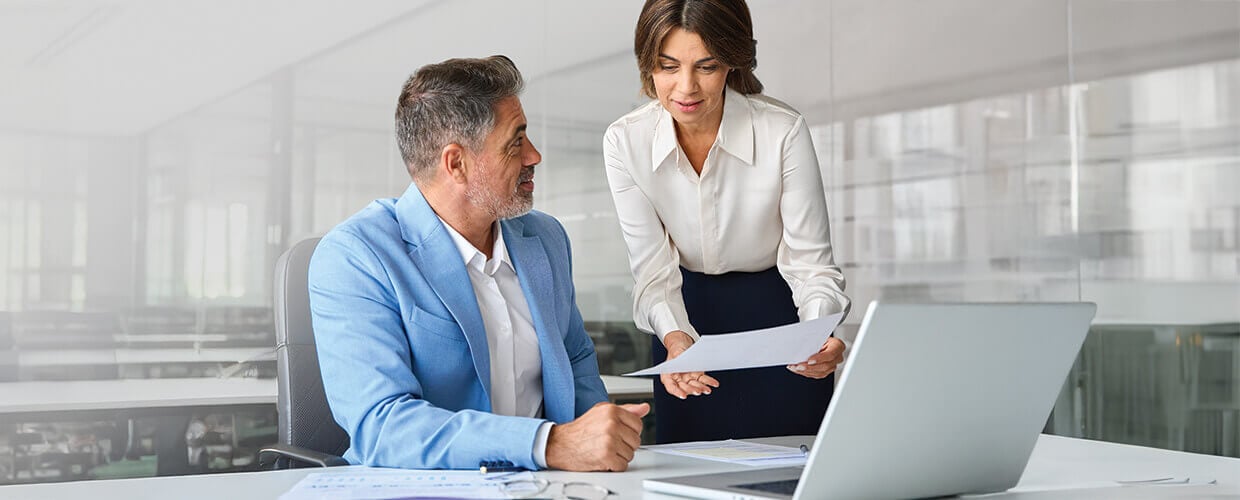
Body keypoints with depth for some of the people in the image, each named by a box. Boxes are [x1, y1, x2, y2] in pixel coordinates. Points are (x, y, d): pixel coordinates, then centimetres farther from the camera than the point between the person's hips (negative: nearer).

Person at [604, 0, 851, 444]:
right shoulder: (625, 141, -15)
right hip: (688, 319, 2)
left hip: (778, 315, -2)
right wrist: (675, 337, -34)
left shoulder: (784, 132, -21)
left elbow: (809, 260, -17)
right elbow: (654, 268, -14)